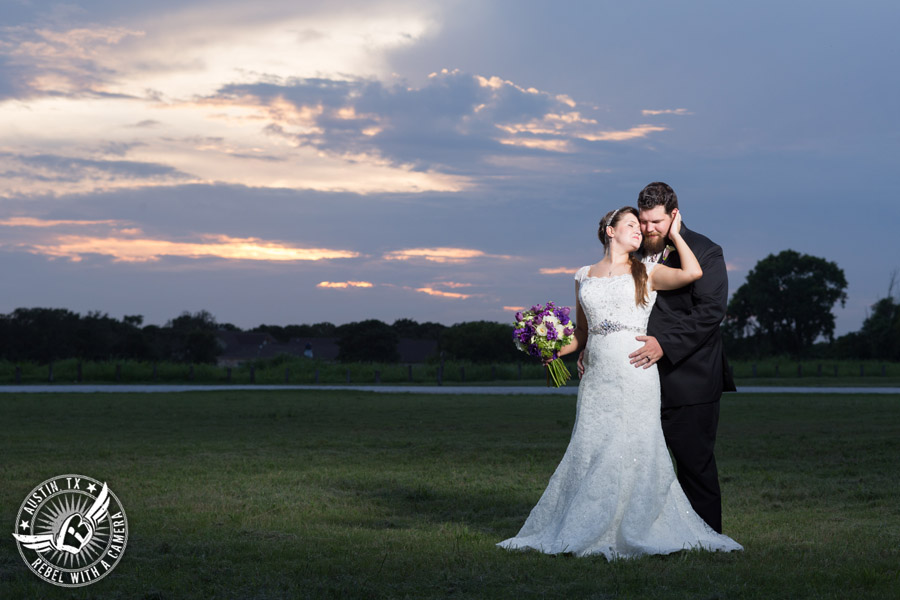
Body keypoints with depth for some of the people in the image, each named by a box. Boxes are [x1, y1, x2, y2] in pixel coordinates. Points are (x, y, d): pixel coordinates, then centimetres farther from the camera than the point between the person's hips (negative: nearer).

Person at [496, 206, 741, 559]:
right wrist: (553, 351, 4)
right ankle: (584, 532, 12)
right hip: (597, 376, 3)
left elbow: (692, 272, -10)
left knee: (633, 450, -5)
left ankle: (634, 533, 4)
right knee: (589, 450, 2)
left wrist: (674, 235, 1)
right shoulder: (584, 276, 16)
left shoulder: (647, 273, 8)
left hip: (635, 374, -3)